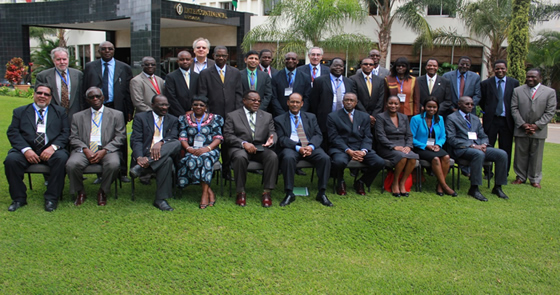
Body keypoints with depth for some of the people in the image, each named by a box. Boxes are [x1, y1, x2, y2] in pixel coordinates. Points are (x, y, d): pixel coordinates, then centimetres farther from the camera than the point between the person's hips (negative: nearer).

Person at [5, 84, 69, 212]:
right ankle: (19, 198, -11)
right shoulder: (20, 111, 18)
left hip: (51, 150, -1)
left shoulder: (60, 111, 17)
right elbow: (13, 132, 4)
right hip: (27, 151, 1)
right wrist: (26, 149, -14)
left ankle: (51, 198, -22)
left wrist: (53, 147, -14)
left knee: (61, 158, -33)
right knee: (11, 159, -28)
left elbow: (66, 133, 5)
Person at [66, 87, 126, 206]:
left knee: (113, 164, -34)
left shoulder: (116, 115, 13)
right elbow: (74, 138, 10)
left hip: (107, 150, -1)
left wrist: (104, 151, -11)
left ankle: (102, 192, -7)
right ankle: (80, 192, -2)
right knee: (71, 164, -29)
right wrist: (85, 150, -11)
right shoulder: (78, 116, 19)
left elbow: (120, 137, 4)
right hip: (84, 150, 2)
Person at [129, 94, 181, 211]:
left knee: (177, 143, -32)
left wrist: (161, 143, -25)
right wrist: (139, 157, -23)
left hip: (164, 153, 3)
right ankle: (160, 200, -29)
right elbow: (136, 140, -1)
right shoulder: (140, 117, 11)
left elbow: (173, 137, 0)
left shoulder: (173, 120, 20)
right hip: (145, 154, -3)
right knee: (167, 161, -36)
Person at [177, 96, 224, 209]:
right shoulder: (185, 119, 18)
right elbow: (182, 138, 8)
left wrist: (207, 148, -16)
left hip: (210, 150, -1)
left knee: (205, 158, -36)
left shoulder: (214, 119, 13)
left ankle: (205, 193, -35)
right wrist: (189, 149, -13)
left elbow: (218, 137, 1)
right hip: (192, 151, 2)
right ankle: (210, 192, -27)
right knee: (191, 161, -33)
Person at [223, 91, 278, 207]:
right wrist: (244, 143, -17)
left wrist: (271, 140, -17)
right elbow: (228, 135, -1)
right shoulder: (232, 116, 9)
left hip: (261, 148, 2)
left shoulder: (267, 116, 19)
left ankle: (267, 192, -22)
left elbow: (272, 132, 9)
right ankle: (241, 192, -21)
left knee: (273, 156, -30)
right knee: (240, 157, -37)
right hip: (240, 148, -2)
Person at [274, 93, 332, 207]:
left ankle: (321, 193, -16)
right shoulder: (279, 119, 12)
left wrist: (311, 146, -13)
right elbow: (281, 139, 0)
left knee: (325, 158, -27)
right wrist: (298, 148, -17)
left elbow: (318, 135, 10)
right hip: (291, 148, -2)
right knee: (288, 158, -37)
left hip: (310, 147, 2)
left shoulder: (311, 117, 21)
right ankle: (289, 194, -25)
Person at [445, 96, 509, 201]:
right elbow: (451, 139, -9)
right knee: (479, 154, -38)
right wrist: (472, 145, -16)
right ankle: (474, 189, -30)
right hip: (461, 149, -7)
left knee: (502, 154, -16)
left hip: (479, 147, 7)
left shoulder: (476, 119, 25)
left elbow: (483, 136, 22)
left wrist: (484, 144, -4)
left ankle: (497, 187, -7)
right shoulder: (451, 118, 3)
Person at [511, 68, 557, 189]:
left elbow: (550, 111, -2)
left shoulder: (550, 92, 3)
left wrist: (537, 125, -12)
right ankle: (520, 177, 19)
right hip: (521, 129, 1)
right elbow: (514, 109, 1)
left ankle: (535, 179, 16)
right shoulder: (517, 91, 6)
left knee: (536, 155, 5)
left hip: (539, 130, -1)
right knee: (521, 154, 7)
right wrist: (523, 124, -10)